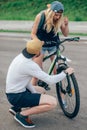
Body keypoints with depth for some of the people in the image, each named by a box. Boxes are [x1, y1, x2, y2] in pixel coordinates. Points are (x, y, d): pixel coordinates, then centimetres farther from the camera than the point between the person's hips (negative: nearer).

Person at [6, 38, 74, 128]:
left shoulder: (21, 57, 2)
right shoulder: (29, 65, -26)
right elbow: (50, 80, -22)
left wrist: (34, 93, 5)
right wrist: (66, 73, -7)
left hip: (13, 91, 10)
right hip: (16, 96, -10)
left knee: (42, 91, 30)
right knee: (52, 102, -17)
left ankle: (17, 108, 18)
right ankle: (22, 115, -7)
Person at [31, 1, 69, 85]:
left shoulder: (60, 19, -14)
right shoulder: (40, 16, -19)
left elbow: (65, 34, -6)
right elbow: (33, 34, -12)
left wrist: (66, 24, -23)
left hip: (54, 45, 2)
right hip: (41, 45, -2)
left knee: (57, 70, -3)